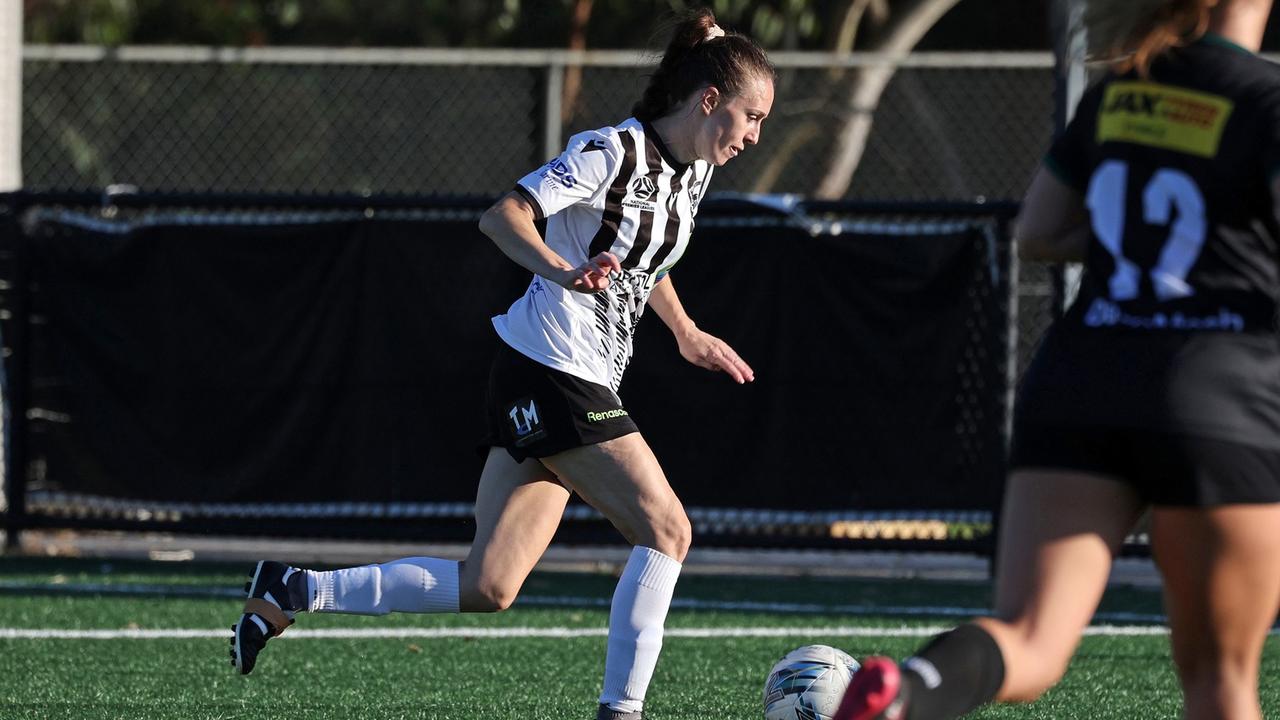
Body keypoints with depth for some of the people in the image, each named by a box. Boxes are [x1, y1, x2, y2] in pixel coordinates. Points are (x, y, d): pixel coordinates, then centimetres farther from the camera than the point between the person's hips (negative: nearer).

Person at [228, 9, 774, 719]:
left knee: (487, 588, 3)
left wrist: (686, 333, 32)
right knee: (666, 529, -12)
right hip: (551, 373, -9)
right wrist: (560, 271, -39)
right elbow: (501, 215, -23)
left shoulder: (693, 170, 14)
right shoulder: (611, 153, -13)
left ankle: (289, 591, 11)